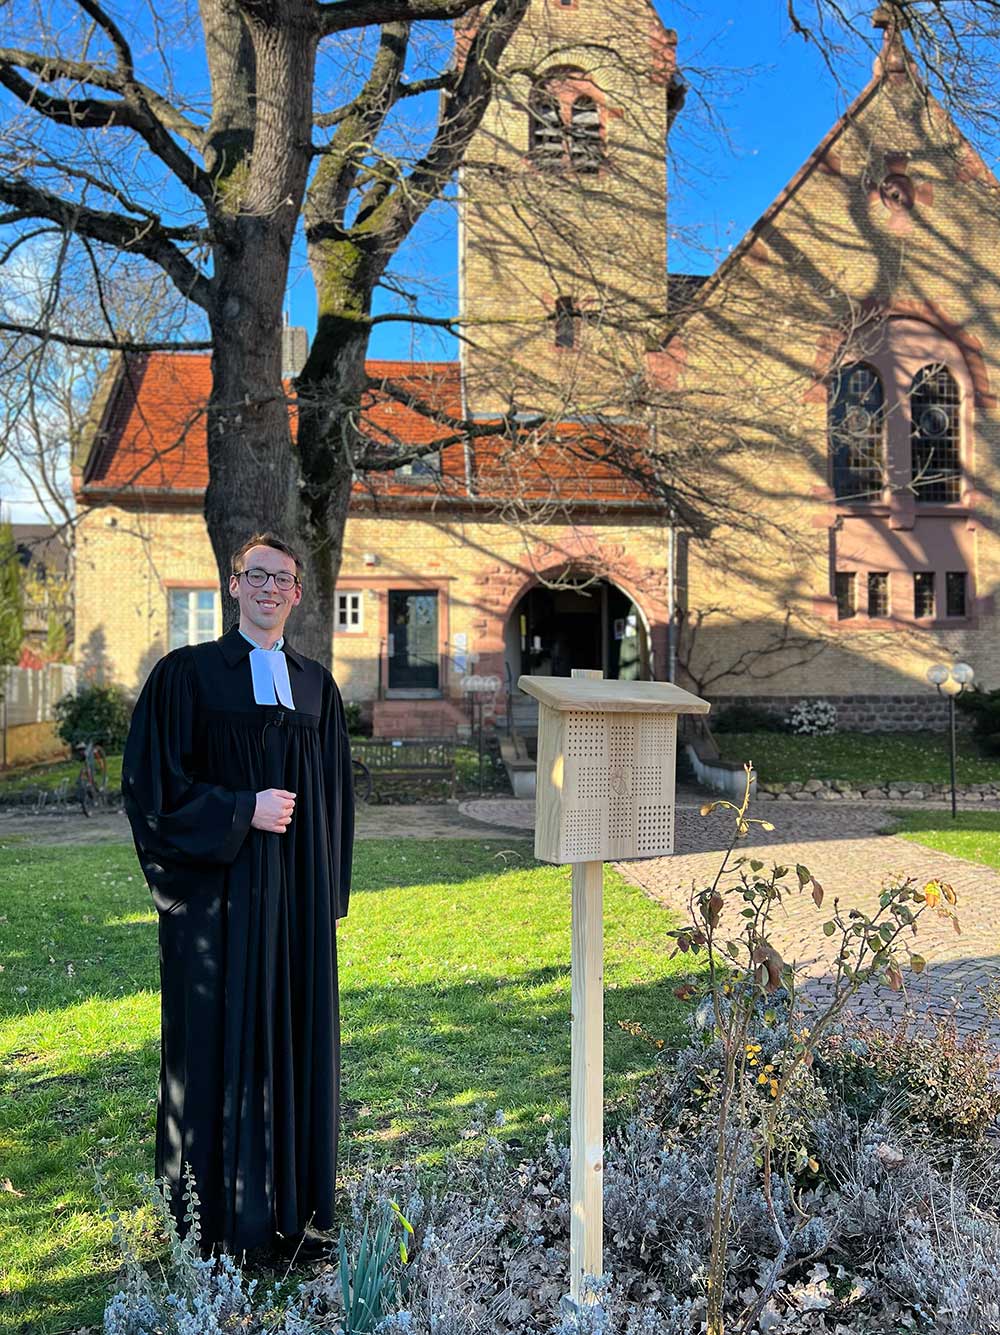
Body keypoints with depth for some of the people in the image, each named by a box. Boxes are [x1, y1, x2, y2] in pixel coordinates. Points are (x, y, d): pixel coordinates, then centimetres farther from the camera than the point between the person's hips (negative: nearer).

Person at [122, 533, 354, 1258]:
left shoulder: (317, 685, 10)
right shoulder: (187, 674, -2)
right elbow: (153, 784, -6)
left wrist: (330, 892, 8)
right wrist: (241, 810, -16)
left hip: (299, 894, 4)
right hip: (220, 893, -4)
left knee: (298, 1040, 9)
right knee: (217, 1042, 3)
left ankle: (292, 1208, 25)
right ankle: (216, 1218, 20)